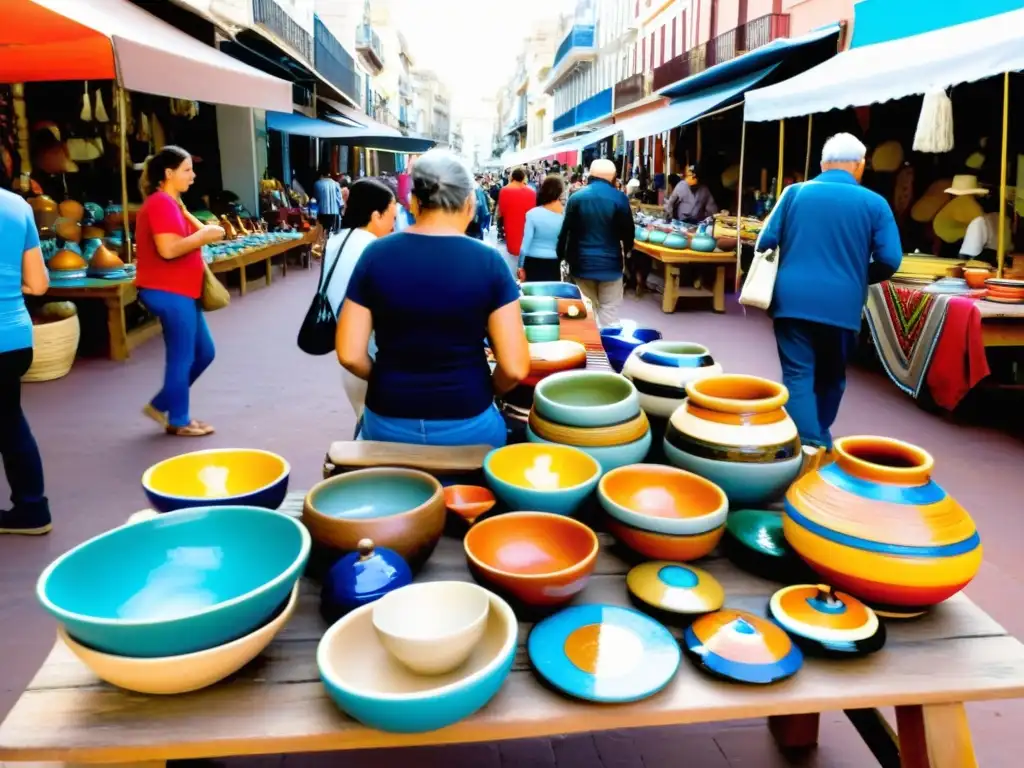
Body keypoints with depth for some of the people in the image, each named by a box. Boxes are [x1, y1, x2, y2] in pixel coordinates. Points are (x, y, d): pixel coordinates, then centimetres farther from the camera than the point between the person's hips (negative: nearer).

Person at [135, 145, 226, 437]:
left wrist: (203, 232, 9)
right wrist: (203, 236, -16)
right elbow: (168, 249, -26)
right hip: (169, 292, -11)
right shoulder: (161, 203, -15)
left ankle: (161, 405, 25)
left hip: (179, 291, 11)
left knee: (204, 352, 15)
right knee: (182, 357, -1)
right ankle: (179, 421, 13)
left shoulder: (172, 203, 18)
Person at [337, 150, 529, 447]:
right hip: (466, 424, -1)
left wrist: (389, 382, 12)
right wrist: (486, 391, 7)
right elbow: (515, 367, -13)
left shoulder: (376, 255, -6)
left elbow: (350, 355, -6)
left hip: (388, 422, 2)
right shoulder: (488, 261, -11)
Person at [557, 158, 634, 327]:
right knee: (609, 310, 3)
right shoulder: (619, 198, -7)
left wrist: (561, 257, 13)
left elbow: (565, 231, 2)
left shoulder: (576, 197, 0)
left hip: (582, 263, 3)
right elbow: (628, 231, -1)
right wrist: (626, 250, 20)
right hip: (610, 263, -2)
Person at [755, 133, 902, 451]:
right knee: (831, 376, 19)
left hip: (793, 299, 0)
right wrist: (859, 276, 15)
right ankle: (820, 440, 33)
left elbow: (766, 242, 3)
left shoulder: (794, 193, 4)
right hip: (842, 304, 1)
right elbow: (890, 260, -4)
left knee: (798, 375, 1)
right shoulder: (874, 203, 2)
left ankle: (807, 447, -7)